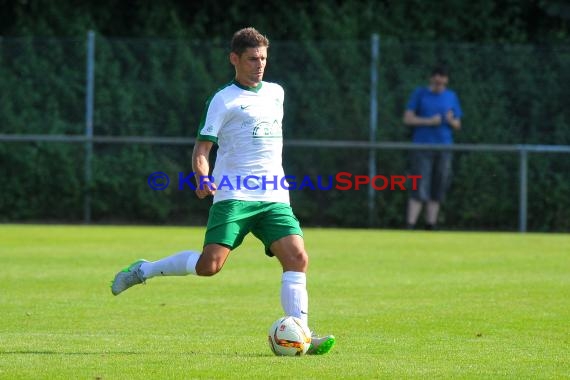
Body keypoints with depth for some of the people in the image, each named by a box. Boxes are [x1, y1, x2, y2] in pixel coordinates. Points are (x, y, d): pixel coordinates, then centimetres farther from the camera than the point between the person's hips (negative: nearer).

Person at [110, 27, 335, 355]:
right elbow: (202, 148, -3)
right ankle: (143, 271, 5)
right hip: (234, 196, -5)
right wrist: (203, 178, -21)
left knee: (298, 258, -14)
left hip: (274, 198, 5)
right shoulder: (224, 99, 0)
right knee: (210, 264, -17)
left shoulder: (276, 92, 18)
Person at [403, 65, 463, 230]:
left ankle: (430, 226, 7)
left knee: (438, 190, 2)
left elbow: (457, 125, 13)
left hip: (444, 149, 3)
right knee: (420, 190, -11)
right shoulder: (419, 94, 3)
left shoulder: (452, 97, 10)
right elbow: (408, 119, -2)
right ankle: (410, 226, -11)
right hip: (422, 148, -3)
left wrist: (451, 121, -11)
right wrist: (429, 121, -14)